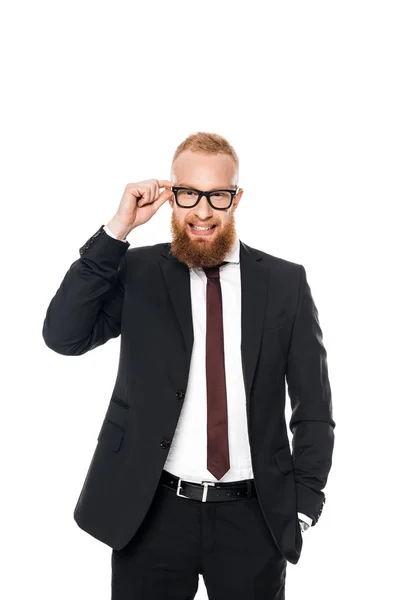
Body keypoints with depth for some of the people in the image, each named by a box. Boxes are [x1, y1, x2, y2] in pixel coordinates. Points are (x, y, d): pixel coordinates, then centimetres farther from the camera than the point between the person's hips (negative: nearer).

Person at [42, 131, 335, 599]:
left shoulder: (285, 282, 1)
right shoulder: (137, 271, 0)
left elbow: (314, 407, 5)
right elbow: (63, 336, -13)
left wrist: (304, 504, -1)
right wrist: (116, 231, -17)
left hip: (255, 517, 1)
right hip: (151, 512, 0)